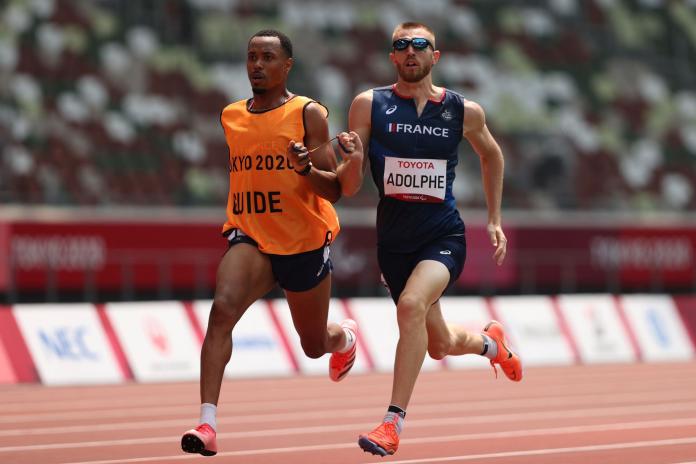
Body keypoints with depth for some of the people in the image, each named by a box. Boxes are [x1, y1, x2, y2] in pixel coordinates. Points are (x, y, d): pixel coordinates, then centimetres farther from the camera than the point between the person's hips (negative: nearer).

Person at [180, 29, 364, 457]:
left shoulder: (309, 114, -8)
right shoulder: (231, 116, 6)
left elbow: (334, 190, -13)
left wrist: (307, 169, -29)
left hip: (305, 242, -2)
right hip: (250, 237, 2)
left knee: (314, 345, 15)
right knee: (222, 310, -27)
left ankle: (345, 337, 55)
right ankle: (208, 424, -33)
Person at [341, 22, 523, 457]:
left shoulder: (464, 111, -2)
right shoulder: (370, 105, -5)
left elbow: (492, 155, 20)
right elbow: (349, 188, -6)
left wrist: (494, 220, 17)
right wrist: (351, 159, -28)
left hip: (444, 235, -2)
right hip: (394, 239, 2)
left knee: (411, 303, -31)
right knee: (439, 345, 14)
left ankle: (394, 423, -27)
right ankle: (490, 342, 51)